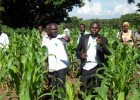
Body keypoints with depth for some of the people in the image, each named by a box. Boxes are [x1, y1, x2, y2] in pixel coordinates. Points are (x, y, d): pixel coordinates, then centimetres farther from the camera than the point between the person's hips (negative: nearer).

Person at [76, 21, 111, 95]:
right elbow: (77, 51, 13)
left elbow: (109, 53, -9)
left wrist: (102, 44, -26)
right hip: (85, 69, 2)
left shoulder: (103, 39, 2)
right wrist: (80, 55, -10)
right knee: (83, 91, 9)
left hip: (97, 69, -2)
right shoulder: (84, 38, 7)